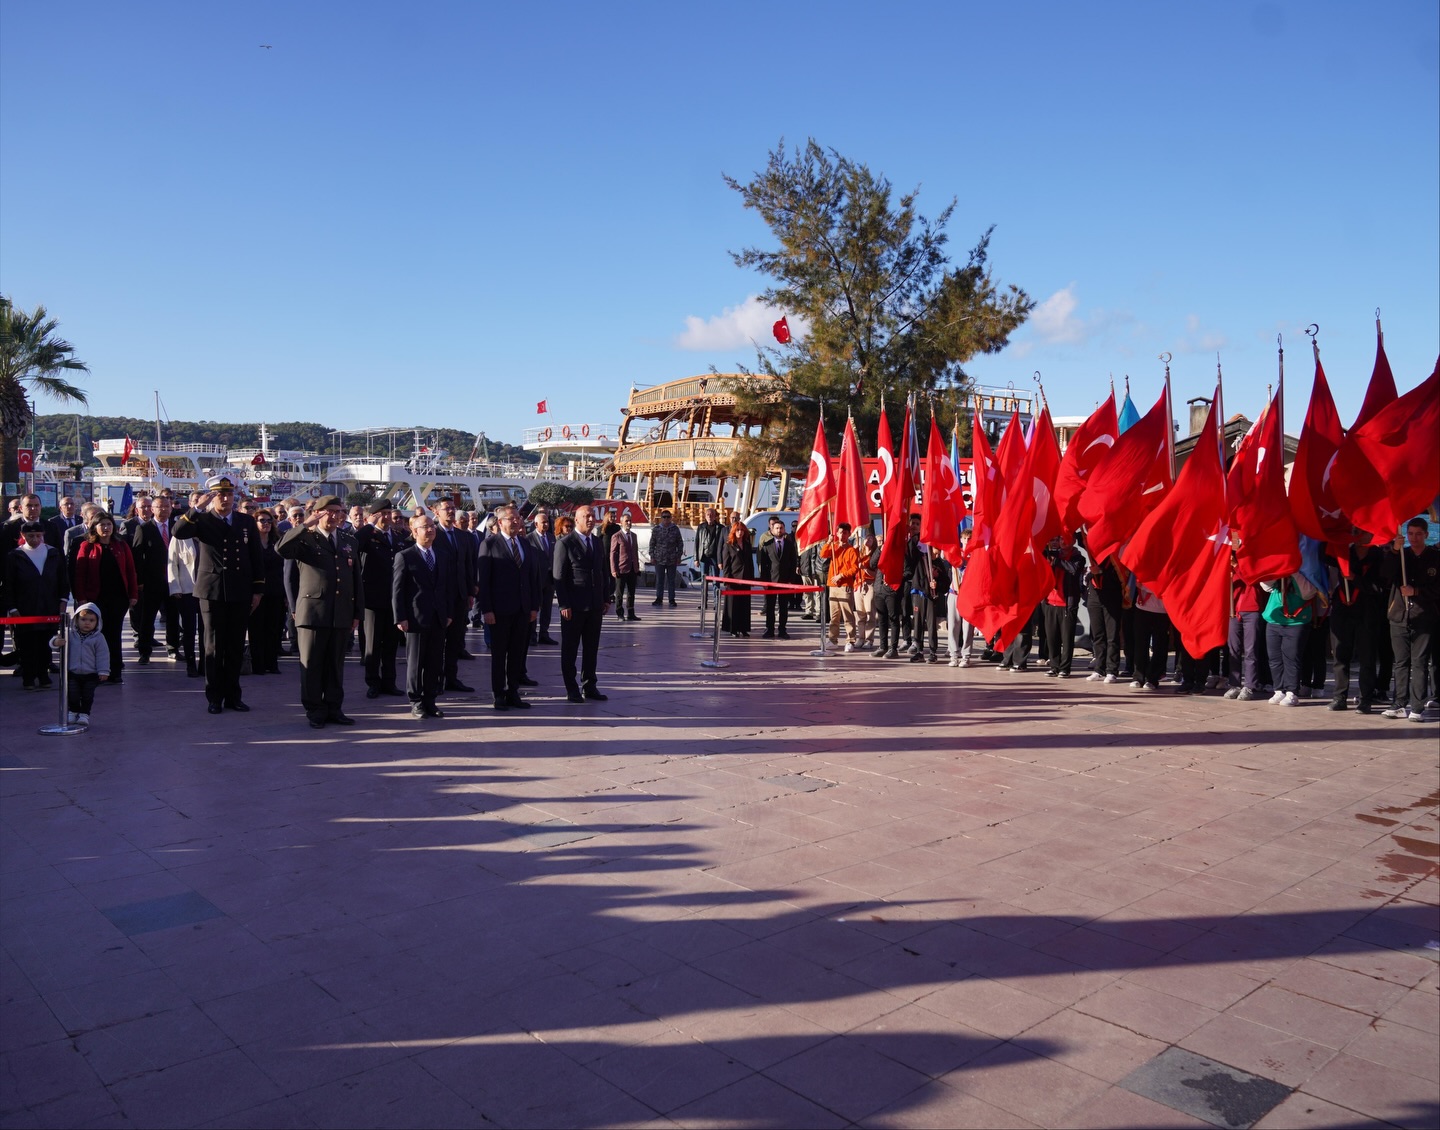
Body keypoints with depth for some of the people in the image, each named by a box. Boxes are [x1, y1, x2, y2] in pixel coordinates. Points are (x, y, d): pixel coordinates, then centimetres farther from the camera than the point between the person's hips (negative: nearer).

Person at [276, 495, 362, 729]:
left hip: (342, 613, 4)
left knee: (336, 664, 10)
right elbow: (282, 549, -21)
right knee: (312, 664, 2)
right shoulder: (305, 539, 1)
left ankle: (334, 708, 17)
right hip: (313, 611, -4)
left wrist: (356, 613, 10)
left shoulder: (349, 542, 14)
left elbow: (356, 579, 15)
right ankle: (315, 711, 10)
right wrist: (306, 525, -21)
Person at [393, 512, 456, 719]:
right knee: (415, 663, 3)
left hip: (438, 618, 4)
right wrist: (400, 617, -11)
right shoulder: (404, 557, -2)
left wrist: (449, 613, 7)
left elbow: (450, 587, 15)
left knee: (435, 663, 6)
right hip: (416, 617, -4)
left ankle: (430, 701, 15)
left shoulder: (445, 558, 13)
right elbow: (397, 590, -5)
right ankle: (415, 702, 12)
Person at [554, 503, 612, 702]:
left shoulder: (598, 542, 12)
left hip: (595, 606, 6)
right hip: (574, 607, -6)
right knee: (570, 650, 4)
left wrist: (606, 599, 9)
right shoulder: (565, 544, -7)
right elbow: (559, 577, -10)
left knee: (592, 649, 10)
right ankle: (572, 690, 11)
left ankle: (589, 686, 19)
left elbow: (604, 572, 16)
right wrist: (564, 605, -14)